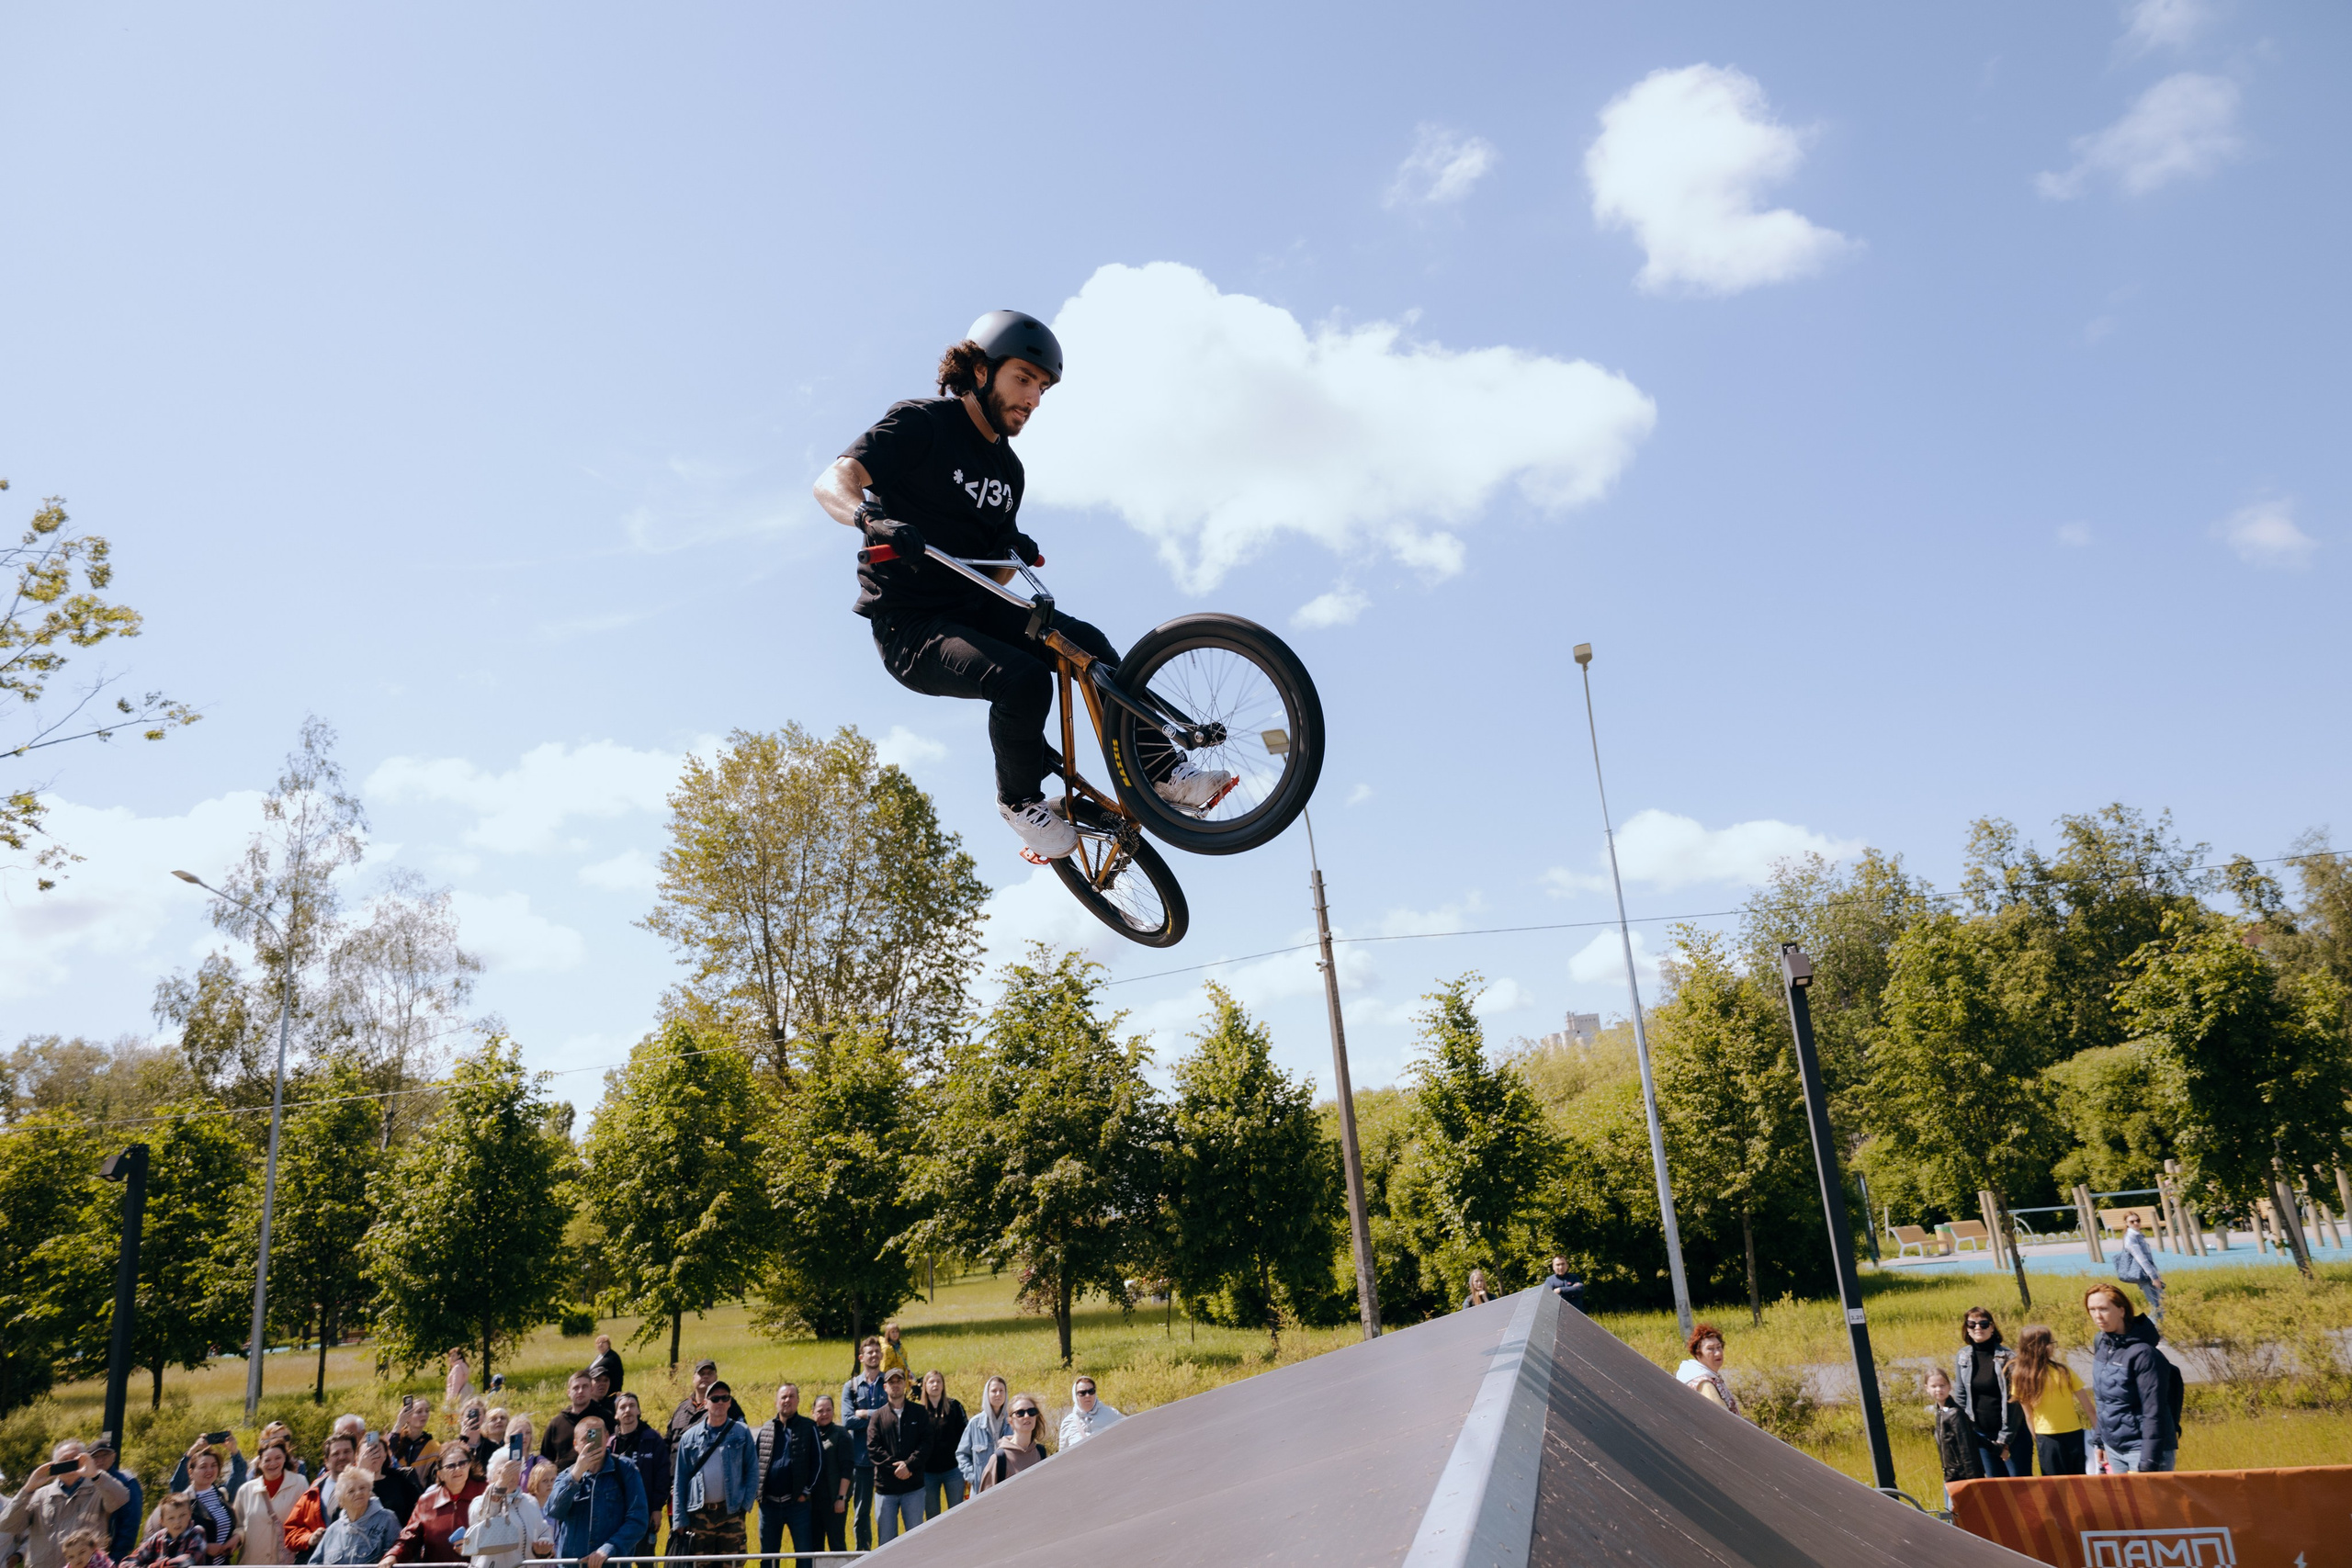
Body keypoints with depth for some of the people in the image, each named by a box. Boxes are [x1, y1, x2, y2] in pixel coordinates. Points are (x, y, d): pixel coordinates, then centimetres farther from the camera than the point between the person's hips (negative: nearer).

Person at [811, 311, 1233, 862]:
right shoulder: (922, 423, -7)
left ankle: (1162, 771, -7)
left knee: (1085, 643, -17)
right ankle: (1019, 801, -5)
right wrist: (871, 518, -43)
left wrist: (1017, 551, -7)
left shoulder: (1008, 469, 15)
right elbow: (831, 483, -20)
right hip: (910, 627, -7)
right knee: (1023, 680, -31)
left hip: (975, 608, 7)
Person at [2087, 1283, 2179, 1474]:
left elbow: (2154, 1413, -20)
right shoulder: (2101, 1343, 4)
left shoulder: (2142, 1353, -20)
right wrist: (2100, 1441, 16)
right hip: (2113, 1449, 7)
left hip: (2142, 1449, -7)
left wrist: (2146, 1465, -20)